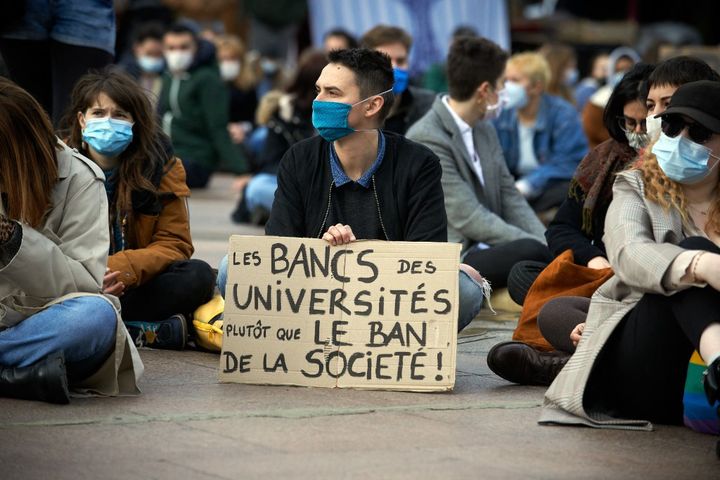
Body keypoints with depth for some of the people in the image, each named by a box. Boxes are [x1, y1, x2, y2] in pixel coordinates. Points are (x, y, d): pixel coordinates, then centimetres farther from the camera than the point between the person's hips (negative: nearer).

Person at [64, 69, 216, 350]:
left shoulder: (161, 165, -2)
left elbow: (175, 244, -4)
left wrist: (124, 269, -25)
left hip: (136, 286, 1)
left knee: (198, 276, -25)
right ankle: (156, 331, -32)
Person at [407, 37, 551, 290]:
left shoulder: (484, 129, 15)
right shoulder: (426, 139, -14)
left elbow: (509, 197, 14)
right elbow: (469, 219, -18)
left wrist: (547, 243, -4)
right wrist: (540, 245, -19)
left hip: (486, 247, 8)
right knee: (532, 252, -30)